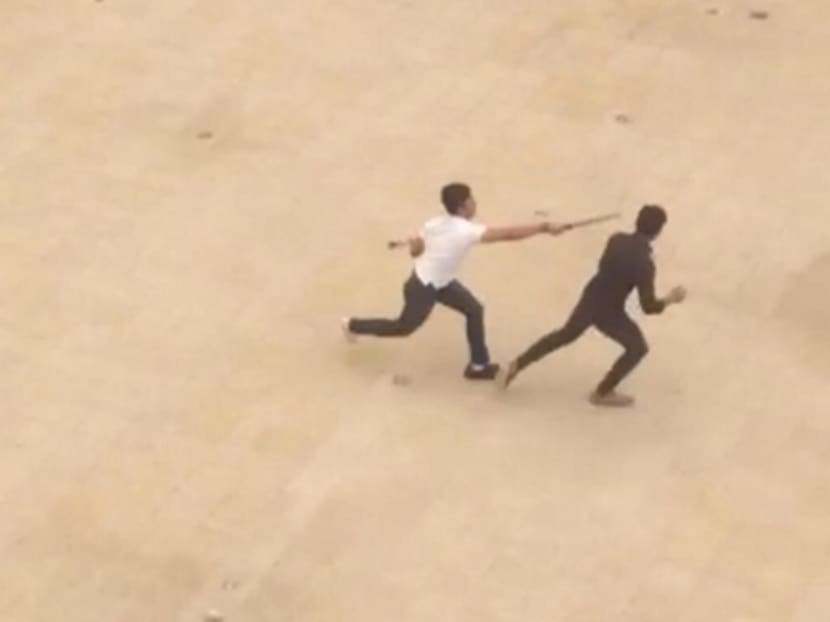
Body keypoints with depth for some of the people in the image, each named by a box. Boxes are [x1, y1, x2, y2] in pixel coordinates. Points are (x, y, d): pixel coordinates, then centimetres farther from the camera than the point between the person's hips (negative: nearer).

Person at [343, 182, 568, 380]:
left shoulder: (435, 224, -7)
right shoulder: (467, 231, -32)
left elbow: (415, 250, -5)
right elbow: (508, 234, -36)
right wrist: (543, 227, -35)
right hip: (423, 287, -9)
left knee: (474, 310, 8)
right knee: (405, 327, 15)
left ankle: (479, 365, 19)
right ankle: (353, 326, 37)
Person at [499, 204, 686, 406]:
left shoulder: (617, 240, -9)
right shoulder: (644, 263, -28)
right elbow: (648, 306, -24)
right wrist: (670, 299, -9)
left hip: (590, 298, 6)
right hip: (609, 311, -6)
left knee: (565, 335, 27)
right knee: (638, 347, 14)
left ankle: (516, 366, 32)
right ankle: (603, 393, 21)